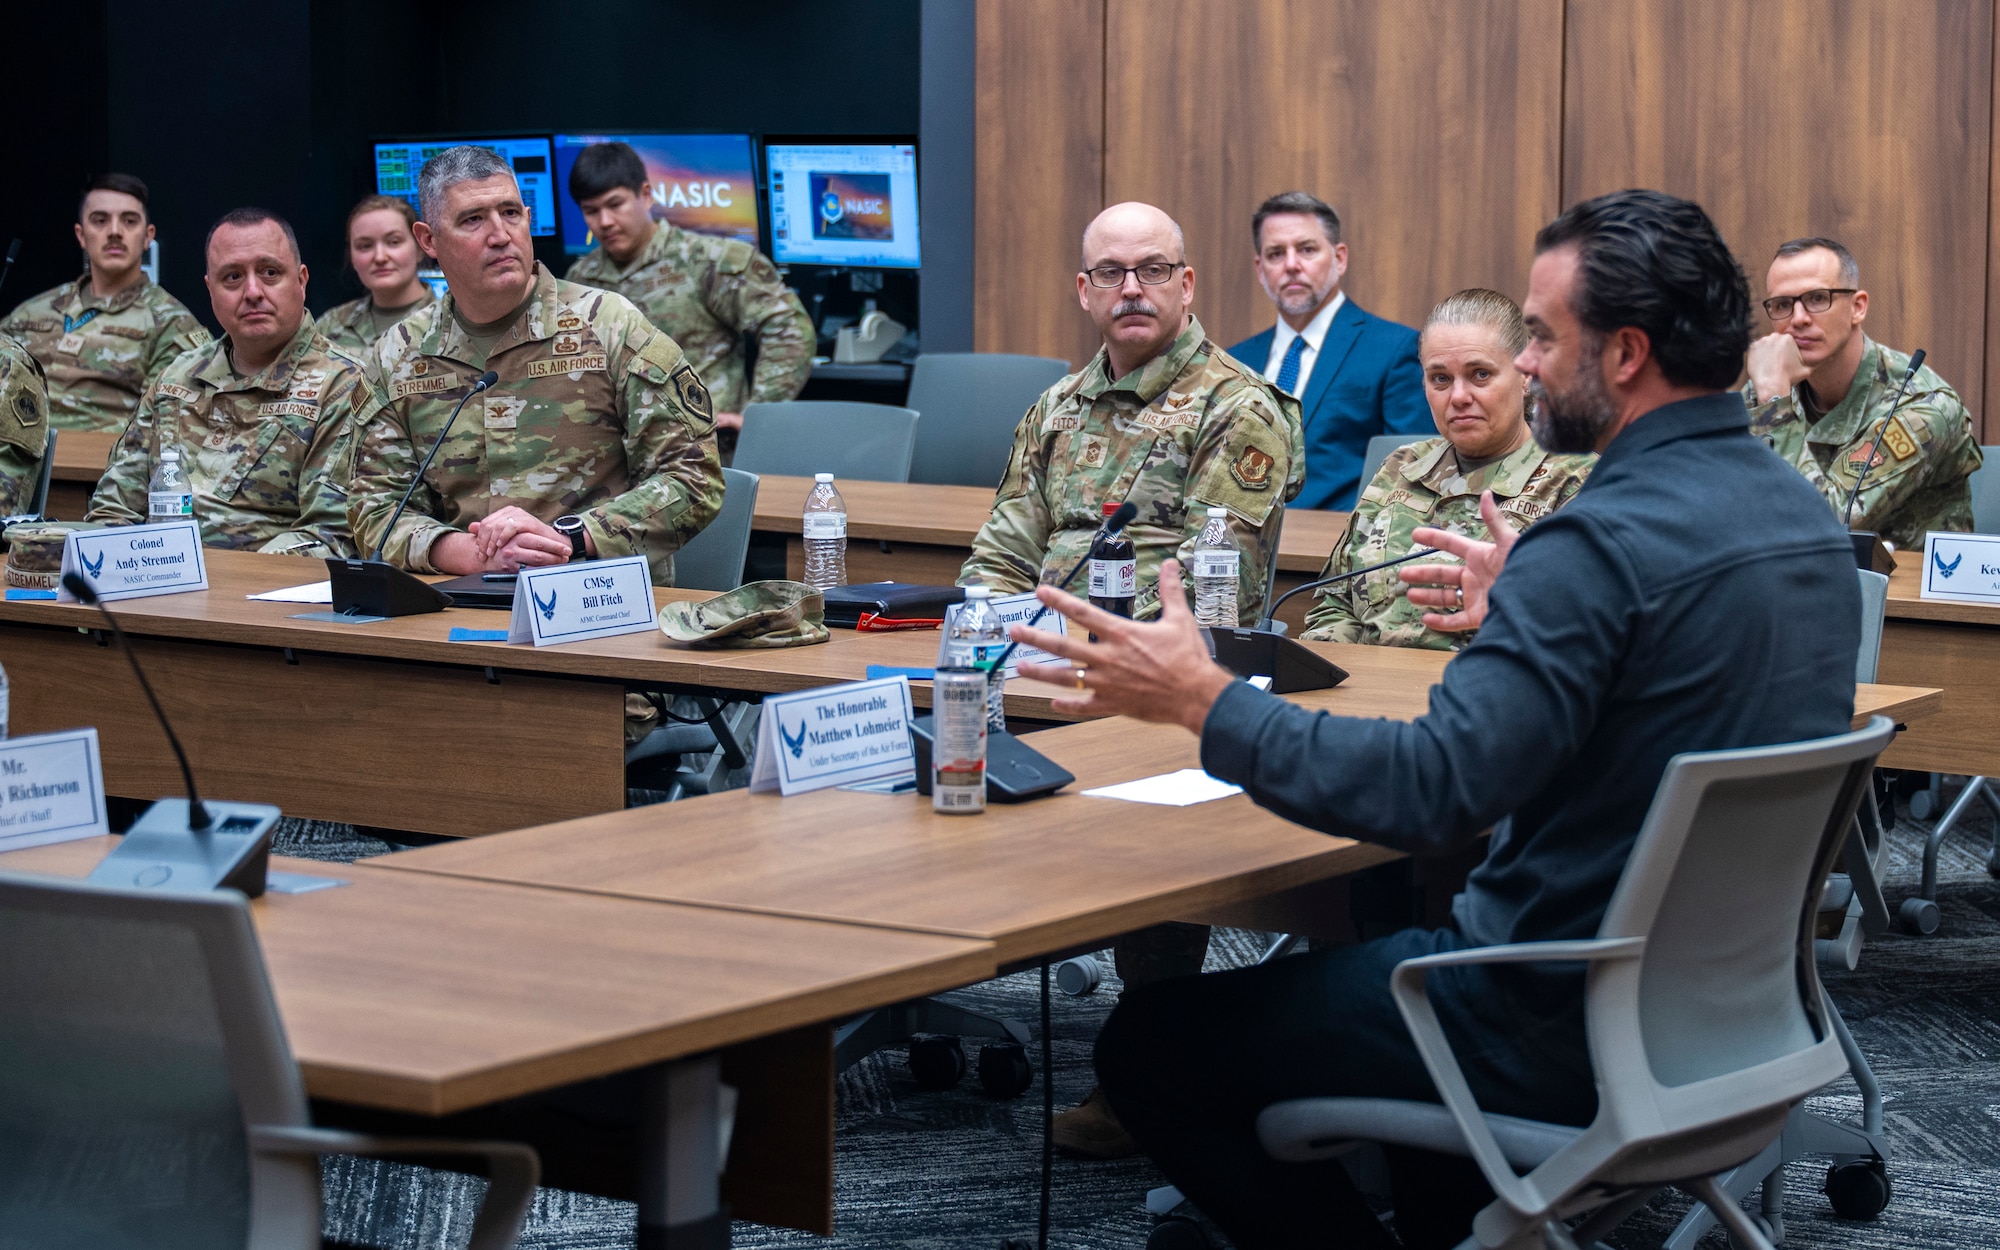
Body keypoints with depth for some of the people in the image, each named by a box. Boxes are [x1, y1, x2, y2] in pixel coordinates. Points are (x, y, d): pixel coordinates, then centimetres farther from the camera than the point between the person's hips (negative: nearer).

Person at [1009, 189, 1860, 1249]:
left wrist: (1201, 699, -24)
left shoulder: (1609, 542, -25)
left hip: (1569, 1040, -10)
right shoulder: (1801, 515, 4)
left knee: (1151, 1042, -1)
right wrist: (1522, 617, 24)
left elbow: (1431, 791, -30)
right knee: (1373, 939, 35)